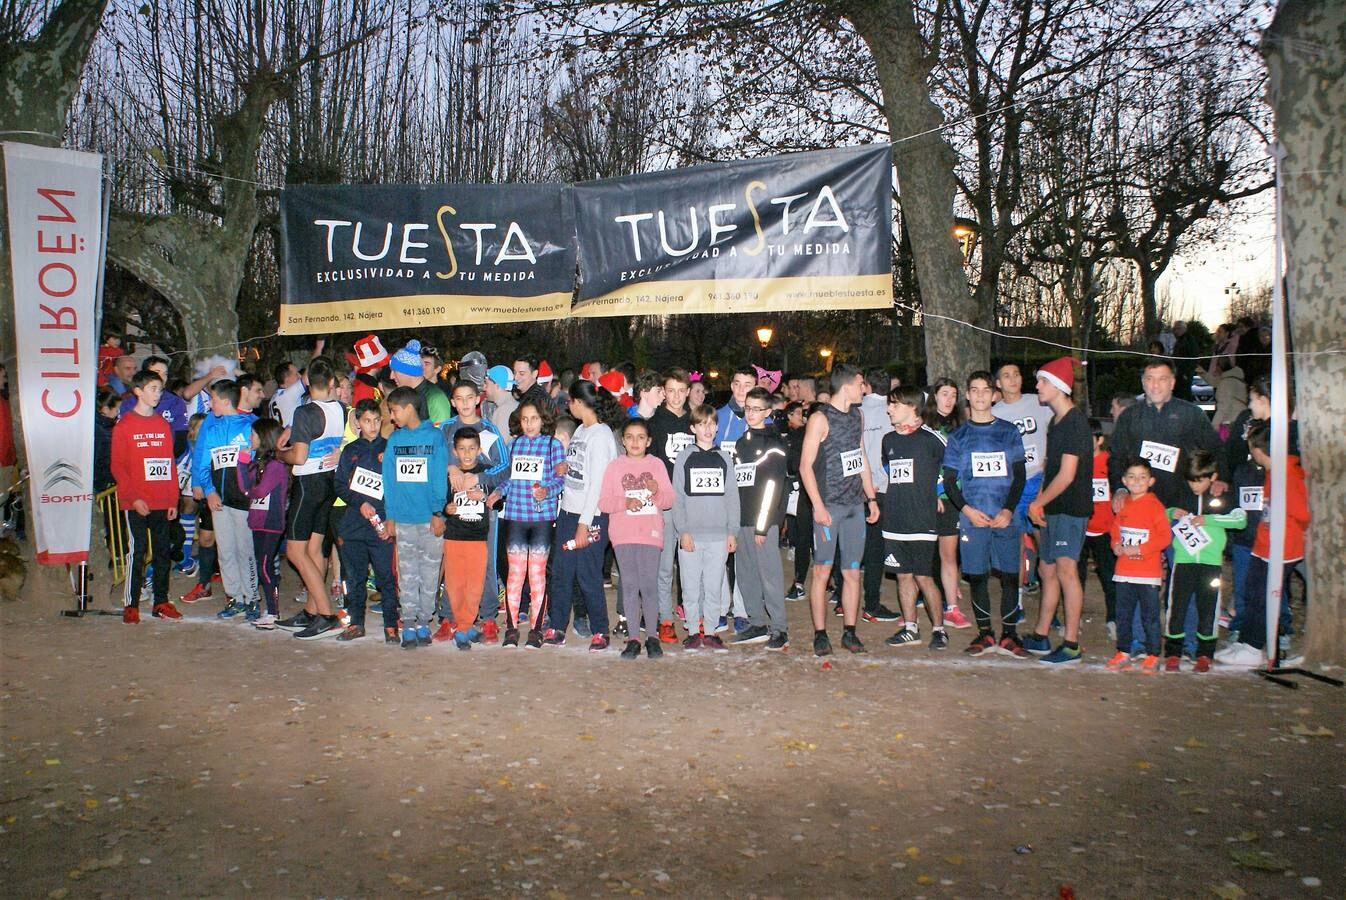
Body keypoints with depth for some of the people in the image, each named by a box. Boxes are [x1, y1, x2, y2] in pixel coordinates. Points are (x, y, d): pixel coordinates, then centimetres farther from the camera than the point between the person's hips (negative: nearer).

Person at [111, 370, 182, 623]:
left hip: (162, 502, 4)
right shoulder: (124, 426, 0)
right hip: (136, 503, -4)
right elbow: (118, 467, -4)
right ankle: (131, 605, 6)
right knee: (137, 551, -2)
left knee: (163, 551, 7)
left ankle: (161, 602, 14)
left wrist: (173, 499, 8)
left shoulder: (163, 425, 13)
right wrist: (134, 498, -13)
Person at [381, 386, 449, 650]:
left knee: (430, 570, 4)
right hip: (402, 517, 3)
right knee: (407, 571, 5)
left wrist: (438, 512, -7)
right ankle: (409, 624, 10)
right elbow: (389, 480, 9)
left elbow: (440, 478, -2)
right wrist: (389, 515, 4)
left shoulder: (435, 436, -1)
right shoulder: (394, 439, 8)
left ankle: (424, 621, 14)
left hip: (429, 517, -3)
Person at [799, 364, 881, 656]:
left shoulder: (856, 415, 14)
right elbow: (805, 466, -10)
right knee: (822, 571, -1)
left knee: (853, 573, 7)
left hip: (855, 505, 6)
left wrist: (871, 497, 16)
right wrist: (818, 506, -16)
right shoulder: (820, 418, -8)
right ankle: (820, 635, 6)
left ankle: (849, 632, 15)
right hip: (828, 506, -6)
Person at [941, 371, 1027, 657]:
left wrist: (1008, 510, -7)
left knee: (1010, 575, 0)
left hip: (1005, 517, 0)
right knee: (977, 576, 3)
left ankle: (1008, 635, 11)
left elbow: (1019, 475, 6)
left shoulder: (1009, 432, 8)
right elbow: (949, 480, 7)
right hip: (972, 517, 0)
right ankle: (985, 633, 15)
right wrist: (967, 510, -8)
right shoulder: (958, 436, 8)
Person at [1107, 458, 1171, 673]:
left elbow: (1164, 537, -11)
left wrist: (1139, 549, -17)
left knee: (1150, 616, 2)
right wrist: (1116, 545, 0)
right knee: (1123, 615, 11)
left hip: (1148, 574, -5)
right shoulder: (1122, 504, 9)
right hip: (1124, 572, 5)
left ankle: (1152, 656, 11)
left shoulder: (1155, 506, -8)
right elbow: (1115, 529, 20)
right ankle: (1123, 653, 19)